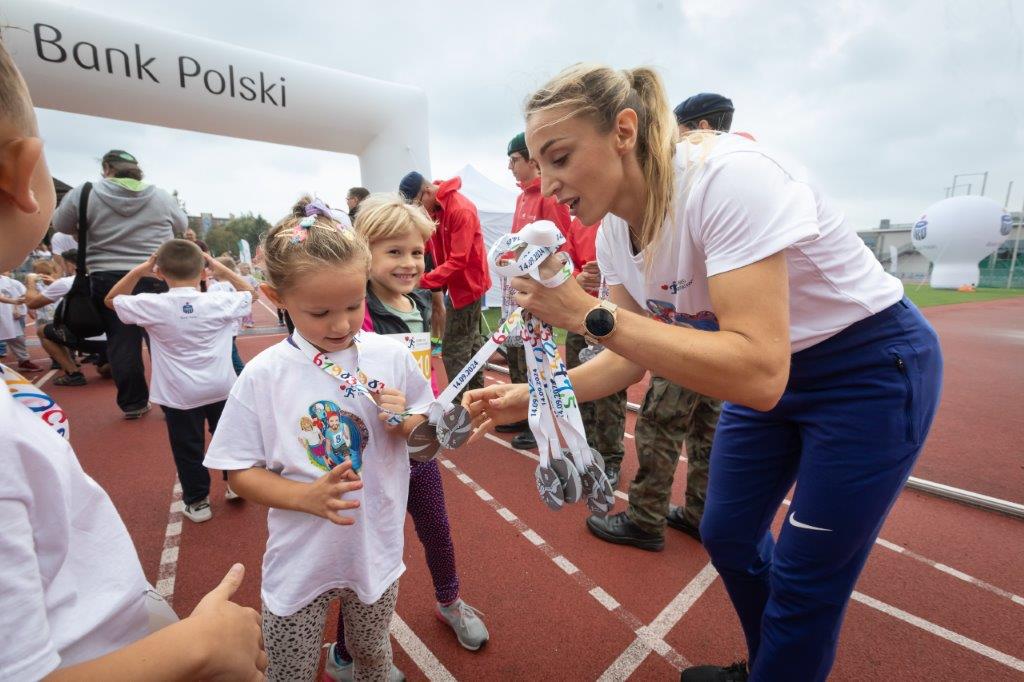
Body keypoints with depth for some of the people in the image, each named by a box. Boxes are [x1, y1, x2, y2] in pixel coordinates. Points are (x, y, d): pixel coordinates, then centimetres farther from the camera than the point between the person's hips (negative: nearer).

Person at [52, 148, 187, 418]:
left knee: (122, 341, 7)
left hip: (109, 279, 0)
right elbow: (181, 226, 18)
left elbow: (60, 225, 13)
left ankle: (133, 403, 15)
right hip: (157, 278, 1)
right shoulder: (161, 196, 3)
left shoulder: (83, 193, 0)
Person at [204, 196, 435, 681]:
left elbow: (427, 435, 0)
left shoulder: (391, 357, -13)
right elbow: (240, 472, -8)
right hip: (300, 562, -1)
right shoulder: (264, 376, -16)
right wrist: (308, 496, -24)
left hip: (378, 550, 2)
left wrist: (406, 423, -22)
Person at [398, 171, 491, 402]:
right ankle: (476, 391, 33)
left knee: (454, 348, -5)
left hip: (468, 283, -9)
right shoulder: (433, 208, 5)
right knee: (470, 341, 18)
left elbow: (458, 260, -26)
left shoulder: (461, 209, -22)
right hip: (454, 282, 9)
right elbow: (429, 243, 6)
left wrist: (423, 280, -29)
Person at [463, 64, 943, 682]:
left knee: (805, 579, 3)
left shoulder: (727, 176, -31)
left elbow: (758, 374, -39)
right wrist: (533, 397, -13)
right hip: (773, 372, 7)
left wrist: (587, 313, -38)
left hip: (871, 366, -6)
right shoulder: (613, 235, -8)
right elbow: (635, 351, -1)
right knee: (727, 536, 16)